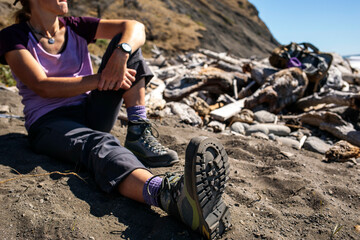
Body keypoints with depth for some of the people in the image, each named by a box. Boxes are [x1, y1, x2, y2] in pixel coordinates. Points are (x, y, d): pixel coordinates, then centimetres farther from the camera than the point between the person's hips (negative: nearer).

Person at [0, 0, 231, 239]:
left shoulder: (75, 27, 8)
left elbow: (136, 28, -3)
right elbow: (44, 87, -17)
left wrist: (121, 53, -24)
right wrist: (101, 79, -20)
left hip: (89, 112, 5)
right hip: (48, 122, -4)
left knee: (125, 41, -9)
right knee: (100, 145, -40)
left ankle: (139, 135, -23)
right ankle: (169, 193, -70)